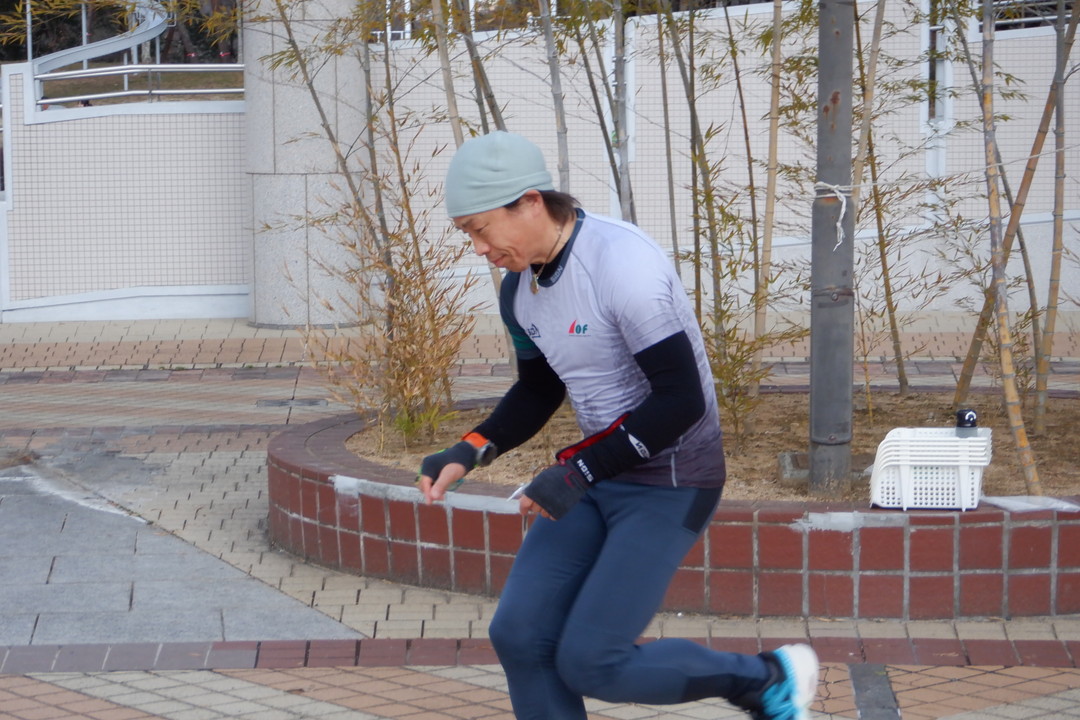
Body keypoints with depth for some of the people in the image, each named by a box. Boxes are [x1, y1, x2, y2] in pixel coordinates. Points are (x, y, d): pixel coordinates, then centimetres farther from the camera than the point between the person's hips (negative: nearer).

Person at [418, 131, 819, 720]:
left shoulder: (622, 262, -25)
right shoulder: (520, 289, 2)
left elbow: (682, 401, -26)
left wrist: (579, 469, -26)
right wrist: (469, 453, 1)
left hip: (671, 484, -8)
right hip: (600, 475, 8)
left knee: (589, 662, -12)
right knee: (520, 637, -1)